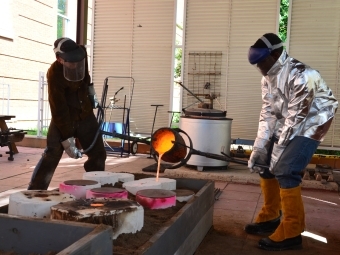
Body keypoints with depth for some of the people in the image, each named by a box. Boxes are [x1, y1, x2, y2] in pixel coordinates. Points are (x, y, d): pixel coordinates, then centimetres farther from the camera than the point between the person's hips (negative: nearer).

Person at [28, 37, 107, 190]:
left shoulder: (81, 54, -12)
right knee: (52, 155, -15)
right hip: (63, 118, -5)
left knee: (98, 154, 6)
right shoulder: (54, 74, -28)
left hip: (85, 114, 6)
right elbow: (59, 110, -28)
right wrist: (67, 139, -27)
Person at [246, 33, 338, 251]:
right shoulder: (268, 78, -2)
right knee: (266, 165, 8)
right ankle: (270, 217, 25)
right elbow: (268, 114, -3)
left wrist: (278, 148, -20)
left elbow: (296, 118, -26)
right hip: (287, 124, 9)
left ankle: (291, 233, -8)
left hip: (310, 124, -8)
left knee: (285, 171, -19)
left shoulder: (301, 76, -29)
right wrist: (259, 148, -11)